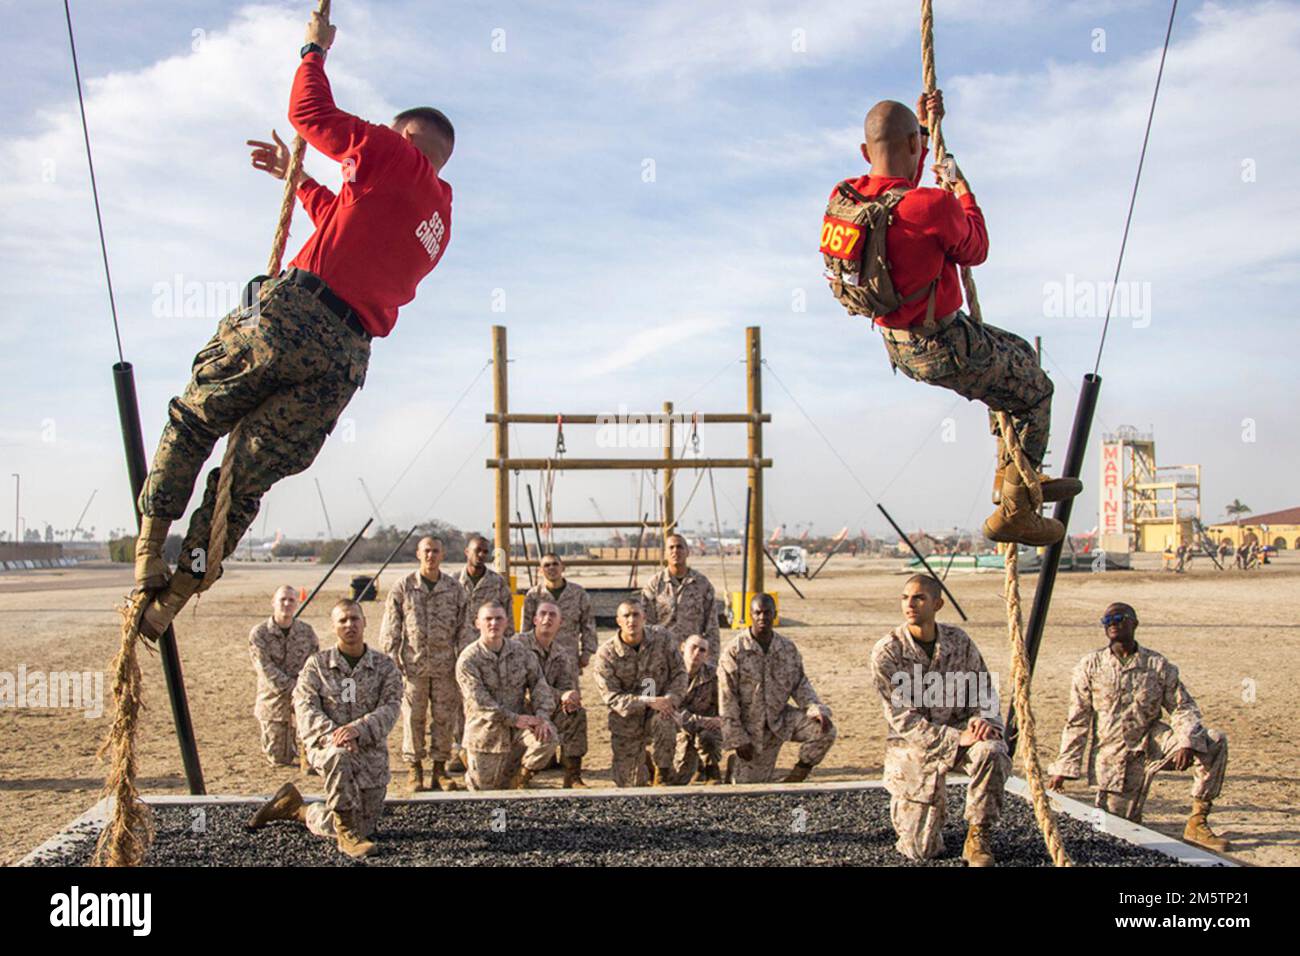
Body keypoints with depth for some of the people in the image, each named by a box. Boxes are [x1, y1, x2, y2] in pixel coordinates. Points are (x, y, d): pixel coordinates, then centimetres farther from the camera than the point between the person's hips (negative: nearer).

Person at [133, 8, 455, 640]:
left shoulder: (394, 156, 3)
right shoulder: (438, 216, 25)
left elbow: (310, 113, 6)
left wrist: (316, 49, 24)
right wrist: (298, 181, 43)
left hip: (295, 313, -6)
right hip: (346, 358, 6)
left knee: (192, 421, 13)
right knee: (247, 480, 11)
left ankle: (149, 548, 8)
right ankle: (177, 594, 9)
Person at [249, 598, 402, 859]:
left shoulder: (385, 666, 2)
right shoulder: (317, 664, 2)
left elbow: (390, 708, -10)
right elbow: (304, 707, -8)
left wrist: (358, 728, -29)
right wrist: (331, 733, -27)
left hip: (371, 750, 2)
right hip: (325, 744, -2)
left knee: (365, 827, 4)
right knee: (338, 756, -40)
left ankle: (296, 808, 27)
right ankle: (346, 832, -23)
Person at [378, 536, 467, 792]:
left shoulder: (454, 588, 5)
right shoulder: (403, 588, 0)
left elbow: (463, 628, 8)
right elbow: (390, 629, 2)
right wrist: (392, 661, -4)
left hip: (445, 665, 2)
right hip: (413, 664, -1)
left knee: (445, 717, 5)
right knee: (413, 717, 3)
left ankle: (439, 767, 16)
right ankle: (414, 768, 14)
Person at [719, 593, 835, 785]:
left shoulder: (788, 648, -3)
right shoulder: (734, 650, -15)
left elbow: (801, 685, 3)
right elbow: (727, 700, -13)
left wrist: (816, 709, -17)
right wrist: (738, 739, -15)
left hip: (781, 719, 3)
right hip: (751, 727, -3)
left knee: (825, 730, -18)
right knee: (750, 785, 1)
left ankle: (800, 771, 4)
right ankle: (736, 764, 35)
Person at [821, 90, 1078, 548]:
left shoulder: (842, 197, -6)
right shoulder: (932, 206, -28)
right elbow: (975, 251, -7)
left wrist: (923, 126, 22)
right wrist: (960, 188, 7)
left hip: (897, 346, 8)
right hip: (944, 348, -8)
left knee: (1019, 354, 28)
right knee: (1035, 391, 14)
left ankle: (1013, 475, 35)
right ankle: (1013, 510, 17)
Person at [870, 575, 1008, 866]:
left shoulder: (958, 640, -4)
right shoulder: (886, 652, -15)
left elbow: (984, 689, 6)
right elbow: (901, 718, -17)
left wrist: (985, 719, -17)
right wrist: (956, 739, -26)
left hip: (959, 732, 2)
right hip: (914, 746, -2)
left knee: (991, 751, -34)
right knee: (922, 850, -4)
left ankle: (978, 838, -13)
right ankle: (902, 804, 33)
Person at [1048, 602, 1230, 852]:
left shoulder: (1158, 665, -3)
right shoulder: (1090, 666, -4)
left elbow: (1183, 707, -2)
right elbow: (1077, 721, -1)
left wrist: (1186, 742, -23)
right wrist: (1064, 768, -3)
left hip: (1152, 743, 1)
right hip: (1114, 754, -1)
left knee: (1214, 742, -21)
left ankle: (1197, 822, -12)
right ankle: (1133, 810, 35)